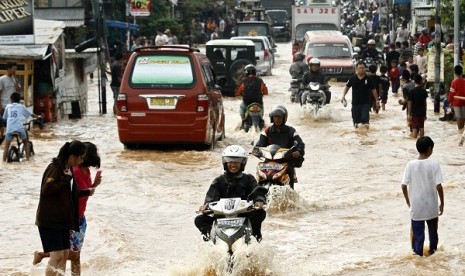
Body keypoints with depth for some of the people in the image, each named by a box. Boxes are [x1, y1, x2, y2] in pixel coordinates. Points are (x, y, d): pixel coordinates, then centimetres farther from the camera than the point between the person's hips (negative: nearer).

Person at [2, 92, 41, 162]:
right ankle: (27, 158, 14)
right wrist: (37, 117, 42)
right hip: (19, 128, 0)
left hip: (9, 129, 0)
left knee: (6, 147, 11)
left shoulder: (8, 106, 17)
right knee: (26, 143, 23)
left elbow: (4, 118, 21)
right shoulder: (21, 106, 16)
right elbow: (31, 114, 23)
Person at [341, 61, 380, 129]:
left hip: (365, 103, -2)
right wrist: (343, 96, -2)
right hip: (355, 103, 2)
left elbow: (373, 90, 3)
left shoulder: (368, 79, -4)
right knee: (356, 121, 13)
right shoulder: (353, 79, -1)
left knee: (365, 120, -14)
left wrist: (377, 101, 5)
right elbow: (347, 87, 12)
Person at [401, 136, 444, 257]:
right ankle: (433, 250, 37)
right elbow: (438, 186, -15)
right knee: (433, 230, 22)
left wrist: (408, 201, 10)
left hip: (416, 207, 0)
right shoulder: (434, 164, -13)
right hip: (431, 206, 0)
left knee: (417, 233, 9)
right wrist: (442, 203, -2)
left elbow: (404, 186, -7)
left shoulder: (410, 164, -8)